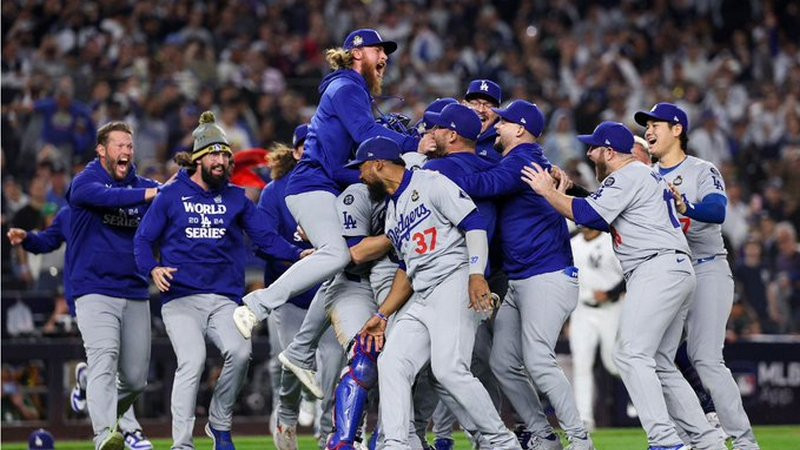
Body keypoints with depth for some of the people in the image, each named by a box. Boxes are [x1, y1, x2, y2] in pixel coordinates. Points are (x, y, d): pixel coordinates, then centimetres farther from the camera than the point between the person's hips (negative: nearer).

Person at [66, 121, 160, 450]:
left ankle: (101, 411, 37)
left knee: (136, 379, 7)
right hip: (95, 291, -5)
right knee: (104, 361, -24)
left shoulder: (143, 186, 12)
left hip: (135, 294, 5)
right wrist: (147, 194, -34)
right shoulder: (84, 182, -2)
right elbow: (104, 196, -24)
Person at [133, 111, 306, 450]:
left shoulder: (236, 198, 14)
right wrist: (153, 269, -13)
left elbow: (265, 237, 7)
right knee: (193, 360, -21)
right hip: (180, 298, -2)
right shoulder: (172, 195, 7)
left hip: (224, 299, 2)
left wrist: (297, 254, -11)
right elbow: (143, 240, 7)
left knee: (240, 352, -21)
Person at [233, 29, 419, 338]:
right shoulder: (345, 88, -6)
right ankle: (256, 306, -26)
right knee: (336, 254, -27)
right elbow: (368, 135, -20)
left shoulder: (358, 92, 27)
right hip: (312, 185, -11)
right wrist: (415, 145, -25)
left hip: (329, 190, 11)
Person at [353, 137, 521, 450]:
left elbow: (474, 223, -11)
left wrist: (477, 275, -24)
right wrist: (382, 315, 21)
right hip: (419, 300, 9)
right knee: (391, 365, -4)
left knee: (449, 369, -20)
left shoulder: (430, 183, -2)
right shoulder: (391, 212, 24)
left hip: (454, 284, -9)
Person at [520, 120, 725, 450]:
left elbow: (588, 215, -13)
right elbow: (605, 220, 27)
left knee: (631, 355, -16)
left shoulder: (628, 177, -5)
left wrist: (547, 191, -1)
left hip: (658, 270, -11)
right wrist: (561, 194, 21)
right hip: (679, 273, 11)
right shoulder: (646, 176, 27)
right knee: (660, 366, 12)